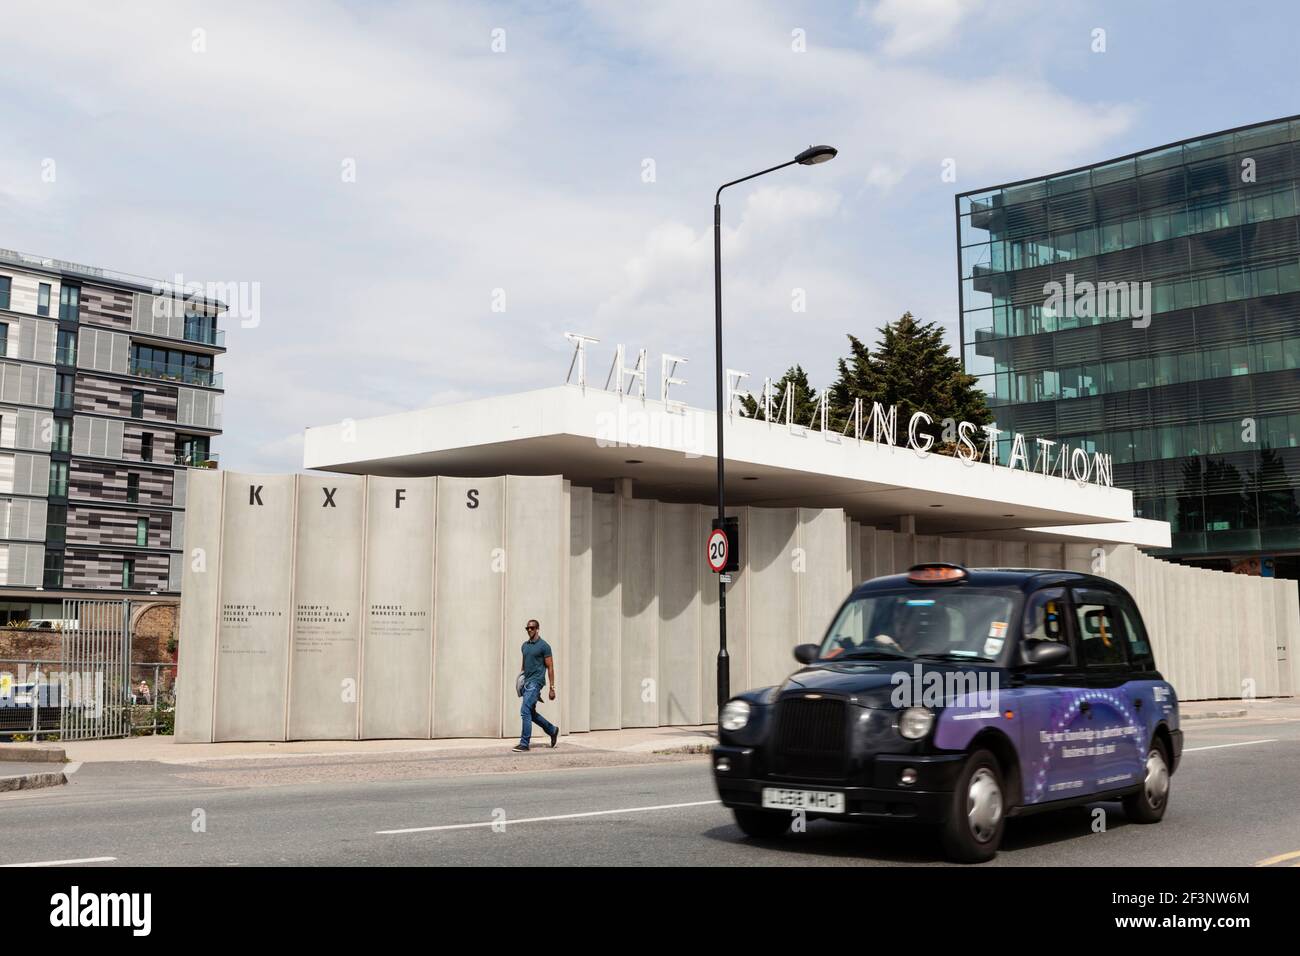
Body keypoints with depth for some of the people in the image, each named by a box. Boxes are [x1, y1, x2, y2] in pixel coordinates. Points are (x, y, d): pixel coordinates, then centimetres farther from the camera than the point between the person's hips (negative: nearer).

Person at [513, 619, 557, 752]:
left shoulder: (544, 646, -6)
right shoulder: (525, 645, 15)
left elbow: (550, 667, -6)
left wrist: (552, 688, -8)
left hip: (536, 682, -8)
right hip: (527, 682, 8)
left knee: (525, 711, -14)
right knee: (531, 713, 12)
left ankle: (524, 744, -11)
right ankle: (552, 730, 31)